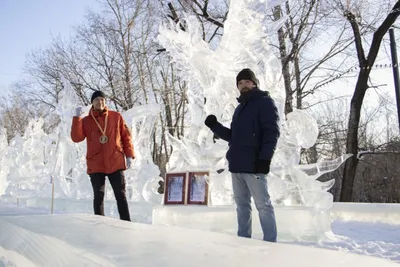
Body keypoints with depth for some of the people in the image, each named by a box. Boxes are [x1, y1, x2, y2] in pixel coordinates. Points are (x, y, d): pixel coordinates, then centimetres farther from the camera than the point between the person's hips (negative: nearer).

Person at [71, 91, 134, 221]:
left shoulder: (116, 117, 5)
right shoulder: (86, 121, 5)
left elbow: (126, 136, 8)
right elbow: (76, 138, -7)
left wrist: (129, 155, 0)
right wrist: (77, 117, -14)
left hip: (115, 163, 0)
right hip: (96, 165, 1)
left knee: (121, 195, 1)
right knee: (98, 197, 5)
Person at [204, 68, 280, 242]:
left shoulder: (265, 102, -1)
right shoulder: (240, 108, 23)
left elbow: (272, 132, -11)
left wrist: (265, 158, -20)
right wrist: (215, 126, 10)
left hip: (254, 165, -8)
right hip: (237, 165, 8)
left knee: (263, 205, -4)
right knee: (242, 205, 12)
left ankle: (270, 243, 1)